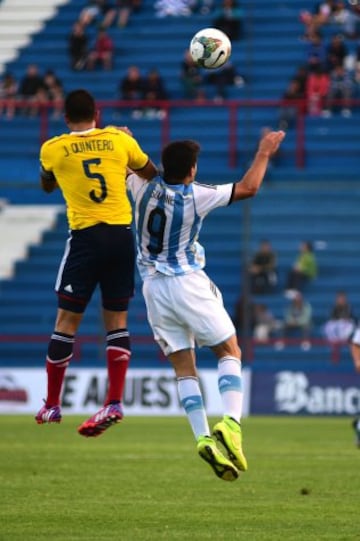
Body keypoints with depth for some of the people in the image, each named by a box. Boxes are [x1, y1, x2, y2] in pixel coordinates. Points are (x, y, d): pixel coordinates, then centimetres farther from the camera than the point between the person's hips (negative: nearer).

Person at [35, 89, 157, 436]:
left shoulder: (52, 149, 0)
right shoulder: (120, 140, 3)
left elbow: (47, 187, 22)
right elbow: (150, 173, 21)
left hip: (85, 237, -2)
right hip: (121, 235, 2)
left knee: (66, 321, 4)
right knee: (117, 319, 6)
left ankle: (51, 405, 8)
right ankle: (114, 403, -3)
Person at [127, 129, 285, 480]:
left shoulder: (145, 188, -3)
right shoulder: (195, 196, -12)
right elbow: (248, 188, -5)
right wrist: (264, 153, 8)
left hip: (153, 287, 4)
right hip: (188, 283, -4)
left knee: (184, 368, 5)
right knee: (230, 352, 6)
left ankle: (203, 437, -9)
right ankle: (230, 423, -16)